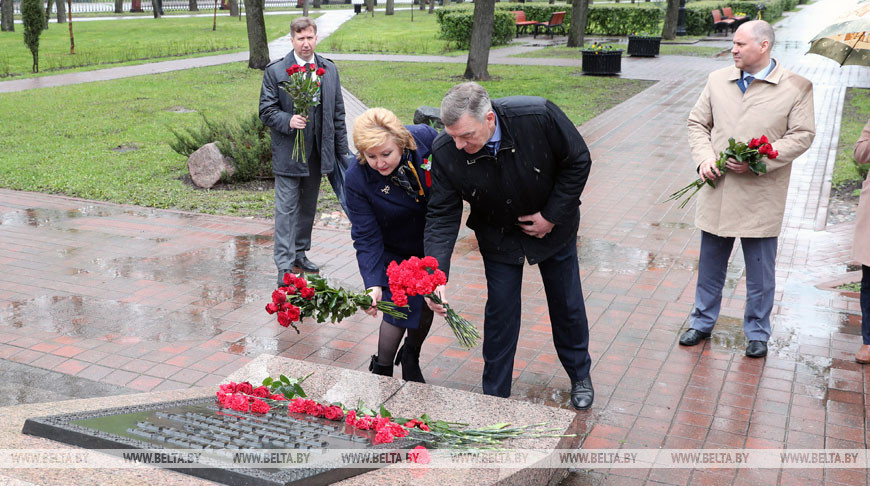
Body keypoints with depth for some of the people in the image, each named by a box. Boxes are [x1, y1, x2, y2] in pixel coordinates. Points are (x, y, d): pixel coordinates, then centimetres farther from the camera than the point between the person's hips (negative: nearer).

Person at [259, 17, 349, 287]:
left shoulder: (330, 70, 7)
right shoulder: (275, 72, -5)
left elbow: (338, 114, 10)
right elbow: (266, 111, -5)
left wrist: (342, 153, 7)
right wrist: (288, 121, -25)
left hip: (318, 153, 5)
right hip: (288, 153, -4)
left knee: (308, 207, 16)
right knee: (287, 209, -3)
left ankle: (300, 255, 31)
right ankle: (285, 267, 0)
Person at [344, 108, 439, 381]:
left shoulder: (424, 137, -27)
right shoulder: (357, 180, -30)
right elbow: (367, 238, -27)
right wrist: (373, 284, -38)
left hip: (431, 246, 3)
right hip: (393, 254, -3)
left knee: (426, 307, 14)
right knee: (400, 310, -10)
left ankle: (410, 360, 43)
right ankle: (381, 372, 17)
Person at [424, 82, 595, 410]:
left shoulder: (539, 116, -34)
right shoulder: (446, 152, -29)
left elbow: (578, 161, -17)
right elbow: (442, 216, -23)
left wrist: (552, 216, -18)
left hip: (553, 225, 0)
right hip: (498, 235, 0)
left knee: (567, 304, 14)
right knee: (500, 311, 1)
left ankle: (580, 375, 40)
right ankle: (494, 397, 19)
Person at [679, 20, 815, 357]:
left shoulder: (796, 88, -4)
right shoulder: (718, 80, 6)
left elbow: (802, 135, -6)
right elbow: (697, 122, 11)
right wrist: (703, 157, -7)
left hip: (761, 197, -3)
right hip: (718, 192, 3)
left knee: (760, 272, 8)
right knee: (710, 265, 15)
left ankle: (757, 334, 24)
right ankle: (702, 323, 31)